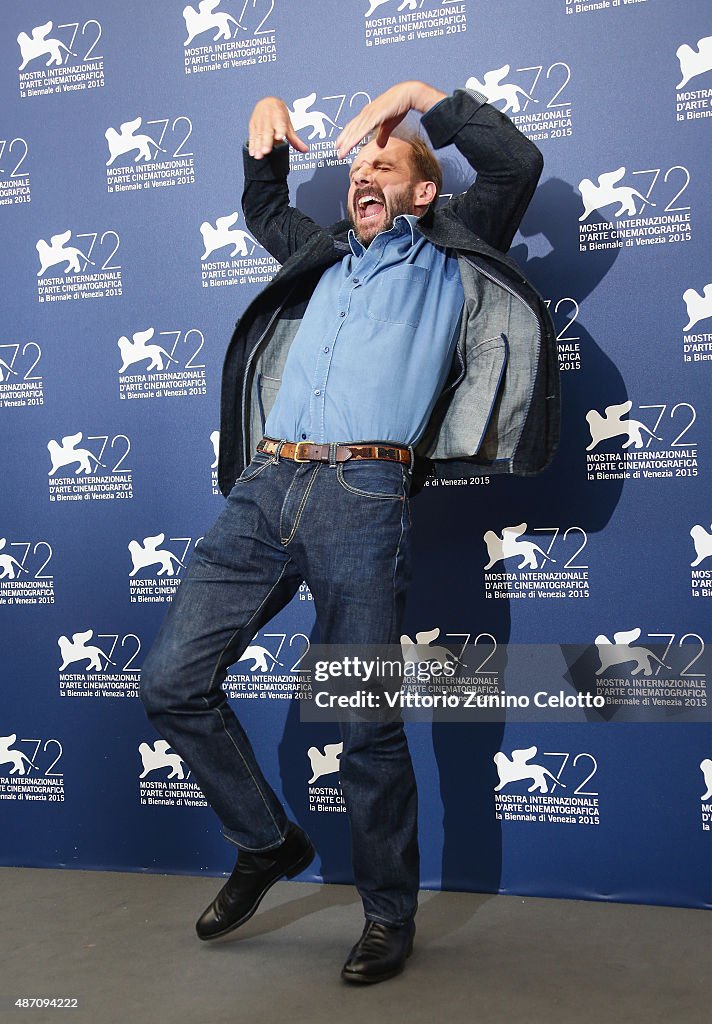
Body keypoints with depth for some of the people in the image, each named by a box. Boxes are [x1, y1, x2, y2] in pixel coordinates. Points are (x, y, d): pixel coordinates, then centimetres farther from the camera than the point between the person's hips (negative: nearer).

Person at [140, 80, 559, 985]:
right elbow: (263, 209, 46)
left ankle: (389, 916, 17)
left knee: (366, 725, -3)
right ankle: (268, 843, 19)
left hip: (360, 498, -5)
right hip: (263, 489, 6)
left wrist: (420, 96, 10)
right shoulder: (328, 258, 30)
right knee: (171, 682, 0)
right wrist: (265, 130, 29)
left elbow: (517, 164, 5)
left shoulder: (447, 259, 17)